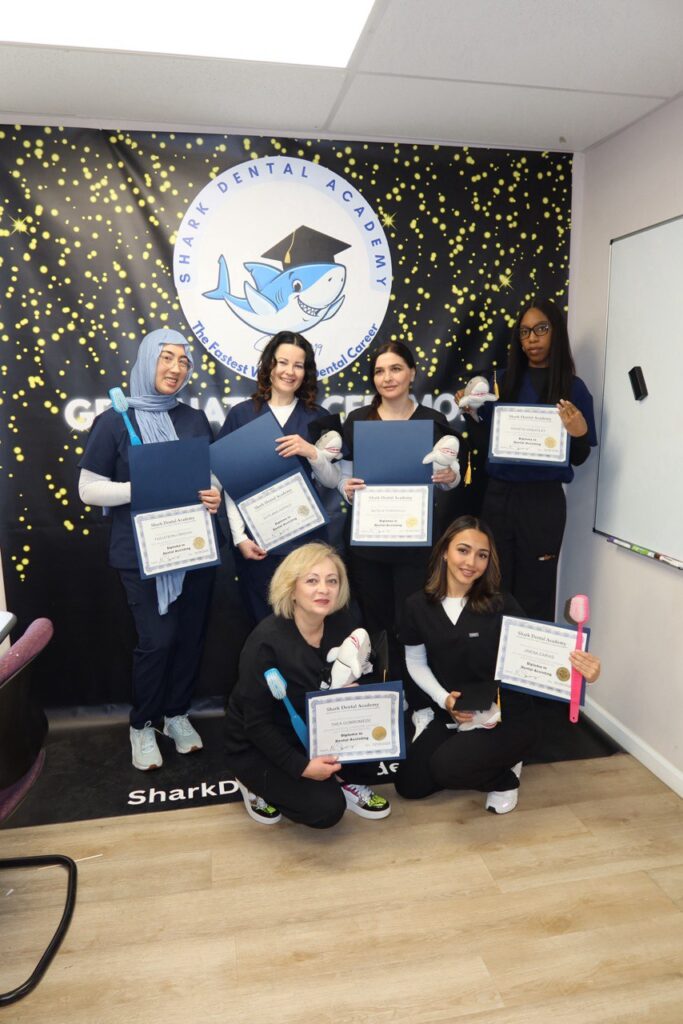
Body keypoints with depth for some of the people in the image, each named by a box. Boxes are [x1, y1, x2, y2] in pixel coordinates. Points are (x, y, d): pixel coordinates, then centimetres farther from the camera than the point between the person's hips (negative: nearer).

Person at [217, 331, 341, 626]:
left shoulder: (318, 418, 6)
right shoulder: (241, 414, 3)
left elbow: (333, 481, 3)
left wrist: (311, 452, -16)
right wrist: (239, 536, -8)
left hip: (305, 537, 1)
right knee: (263, 622, 7)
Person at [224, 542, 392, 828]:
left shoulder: (341, 623, -12)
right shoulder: (267, 641, -29)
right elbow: (256, 722, -21)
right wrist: (301, 765, -25)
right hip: (258, 747, -5)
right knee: (326, 809, -18)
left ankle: (343, 780, 7)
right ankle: (256, 783, 8)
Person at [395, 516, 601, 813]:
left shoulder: (501, 605, -15)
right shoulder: (418, 605, -6)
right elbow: (415, 662, 5)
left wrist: (578, 671, -40)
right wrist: (443, 699, -11)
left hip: (507, 717, -4)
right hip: (451, 715, 4)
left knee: (446, 768, -25)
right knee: (409, 785, -1)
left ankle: (506, 775, 6)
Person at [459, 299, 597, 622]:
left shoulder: (573, 388, -2)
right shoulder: (503, 381, 6)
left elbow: (578, 458, 1)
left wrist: (579, 433, -19)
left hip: (543, 500, -2)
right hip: (498, 495, 3)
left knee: (535, 590, 6)